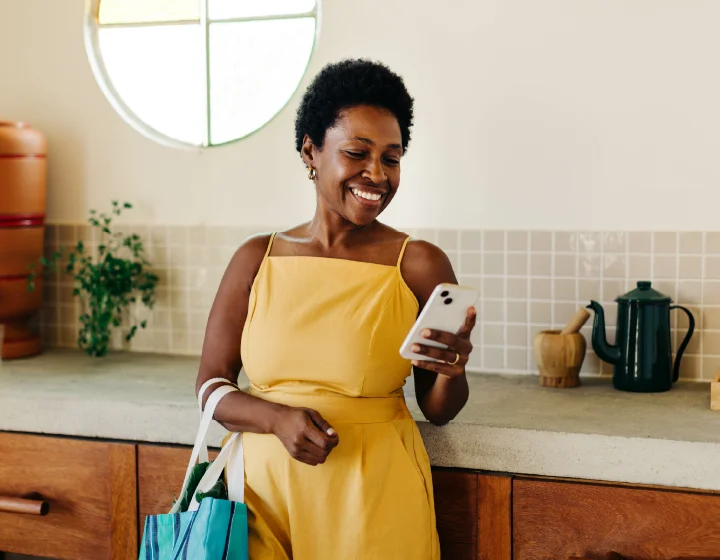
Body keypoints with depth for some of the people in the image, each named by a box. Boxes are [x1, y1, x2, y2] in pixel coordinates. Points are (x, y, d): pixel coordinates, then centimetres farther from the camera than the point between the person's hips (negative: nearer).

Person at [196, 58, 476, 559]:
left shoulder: (420, 264, -5)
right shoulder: (257, 259, 1)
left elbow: (438, 410, 2)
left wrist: (450, 371, -19)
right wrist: (278, 418, -15)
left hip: (375, 494, -1)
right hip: (264, 483, 2)